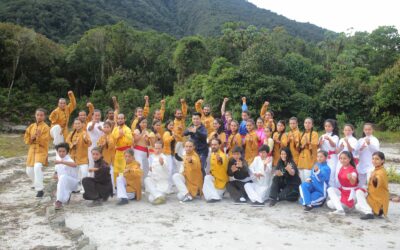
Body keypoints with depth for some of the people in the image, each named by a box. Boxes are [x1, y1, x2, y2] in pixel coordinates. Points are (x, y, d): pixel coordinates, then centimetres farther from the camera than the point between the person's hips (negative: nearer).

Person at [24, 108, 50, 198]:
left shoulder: (45, 127, -10)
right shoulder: (31, 126, 8)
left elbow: (44, 142, -15)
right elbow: (26, 139, 9)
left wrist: (38, 137, -32)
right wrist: (32, 138, -11)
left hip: (42, 150, -6)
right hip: (32, 150, 6)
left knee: (38, 167, -29)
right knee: (29, 170, 13)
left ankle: (39, 189, -22)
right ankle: (36, 184, 43)